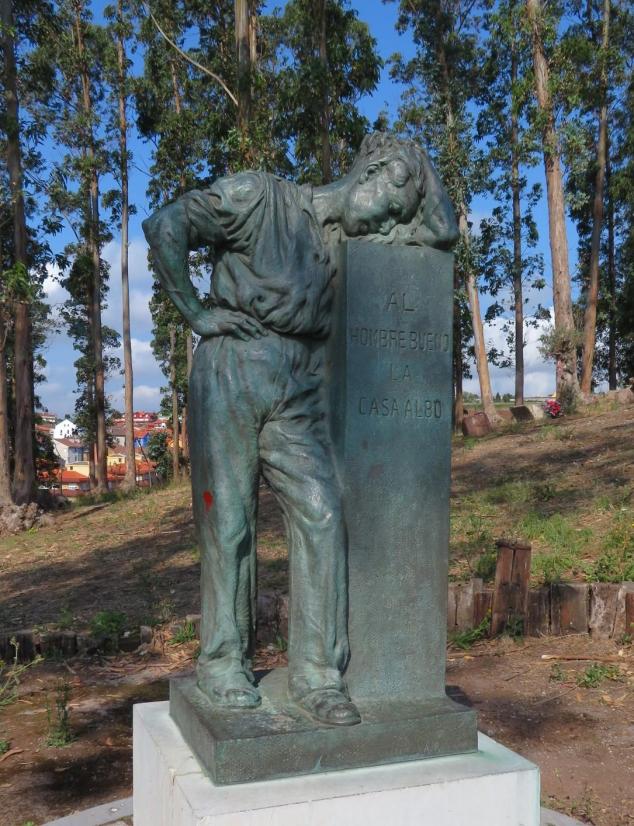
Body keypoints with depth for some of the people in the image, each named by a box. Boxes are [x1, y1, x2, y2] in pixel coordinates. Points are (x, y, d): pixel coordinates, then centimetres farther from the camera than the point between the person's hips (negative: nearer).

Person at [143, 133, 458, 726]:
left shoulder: (360, 242, 12)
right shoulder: (258, 197, -4)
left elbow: (441, 230, 12)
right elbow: (164, 228, -10)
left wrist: (419, 164, 5)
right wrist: (196, 313, -9)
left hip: (297, 399, 5)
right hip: (229, 380, -4)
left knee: (320, 517, -9)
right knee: (229, 527, 0)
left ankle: (316, 672, -1)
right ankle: (222, 664, 16)